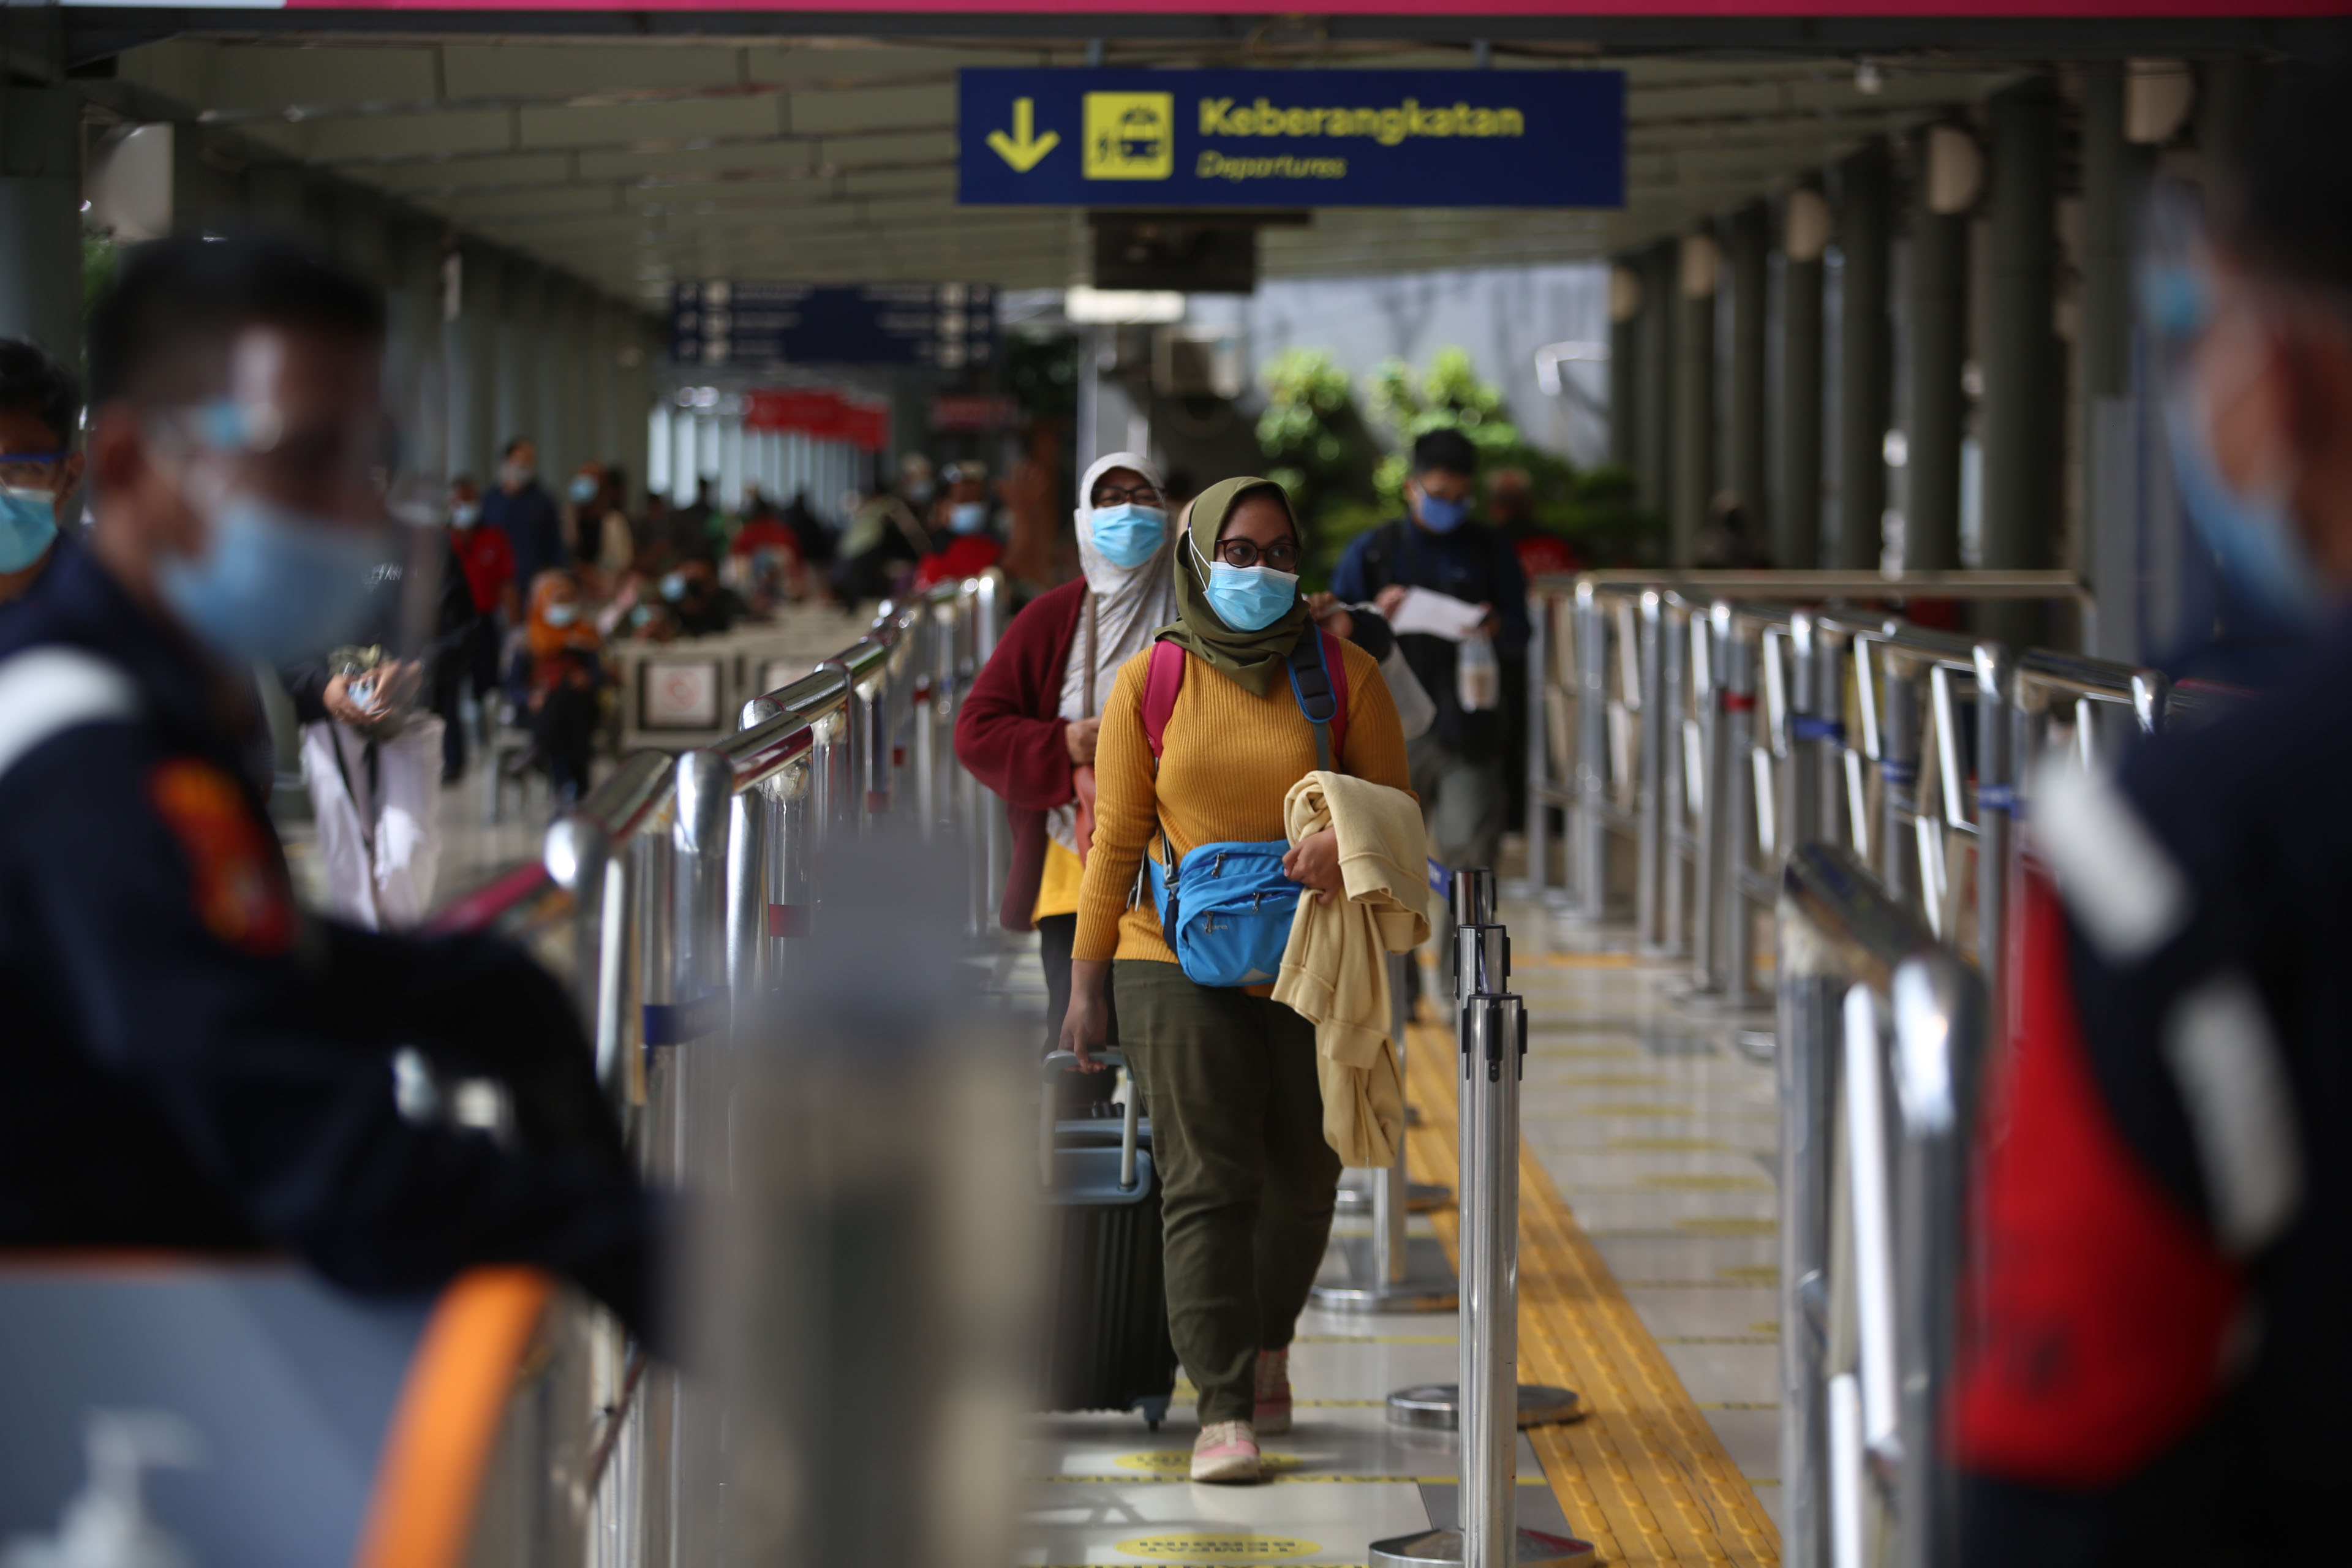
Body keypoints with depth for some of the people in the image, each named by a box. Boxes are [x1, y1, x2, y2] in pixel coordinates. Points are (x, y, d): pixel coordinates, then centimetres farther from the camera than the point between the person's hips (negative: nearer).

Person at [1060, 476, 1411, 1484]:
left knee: (1302, 1180, 11)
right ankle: (1223, 1412, -14)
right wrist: (1087, 982, 1)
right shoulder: (1150, 684, 0)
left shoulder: (1344, 675, 1)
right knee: (1206, 1182, -11)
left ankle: (1269, 1342, 39)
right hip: (1181, 963, -2)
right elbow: (1115, 841, 3)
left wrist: (1347, 841, -21)